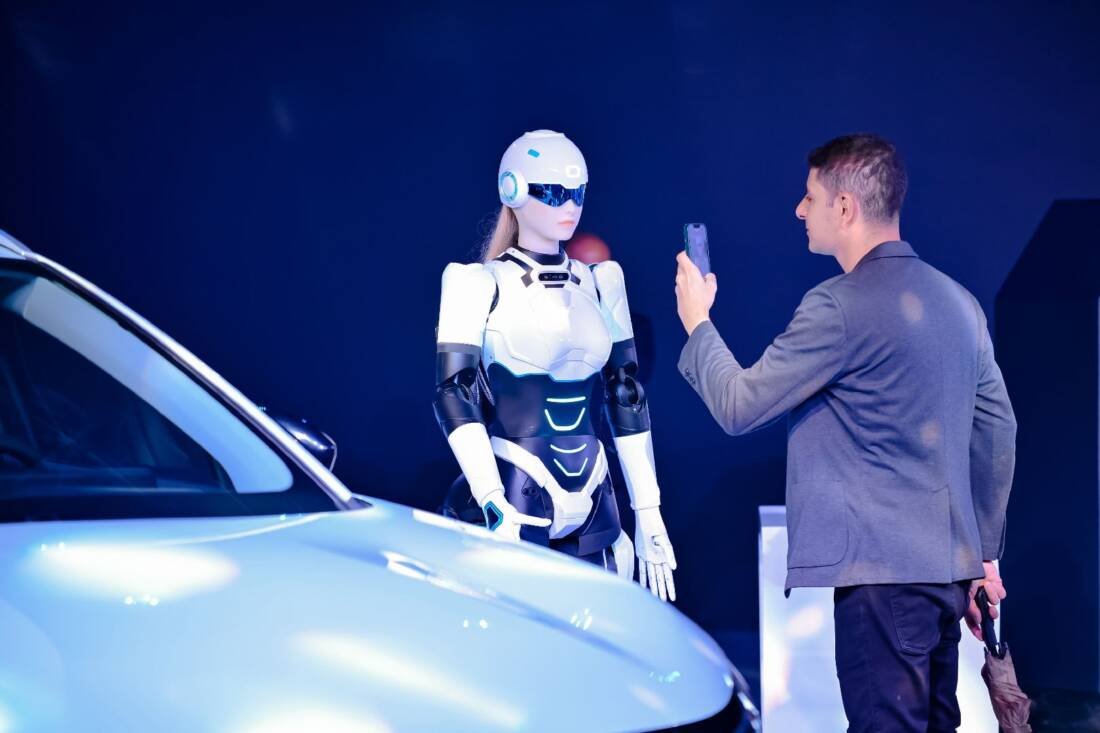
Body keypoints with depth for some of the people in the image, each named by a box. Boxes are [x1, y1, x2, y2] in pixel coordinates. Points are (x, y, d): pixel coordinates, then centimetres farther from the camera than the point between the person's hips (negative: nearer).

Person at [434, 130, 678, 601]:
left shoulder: (599, 285, 12)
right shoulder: (481, 285, -2)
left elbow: (627, 398, 14)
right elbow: (454, 397, -11)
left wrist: (649, 515, 10)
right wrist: (497, 510, -22)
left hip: (590, 512, 5)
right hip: (510, 507, -4)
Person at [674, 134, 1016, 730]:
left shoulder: (840, 306, -13)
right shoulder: (957, 301, 12)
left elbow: (737, 407, -10)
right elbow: (998, 431, 16)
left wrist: (696, 322, 7)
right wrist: (984, 554, 22)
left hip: (881, 572, -9)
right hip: (948, 568, 9)